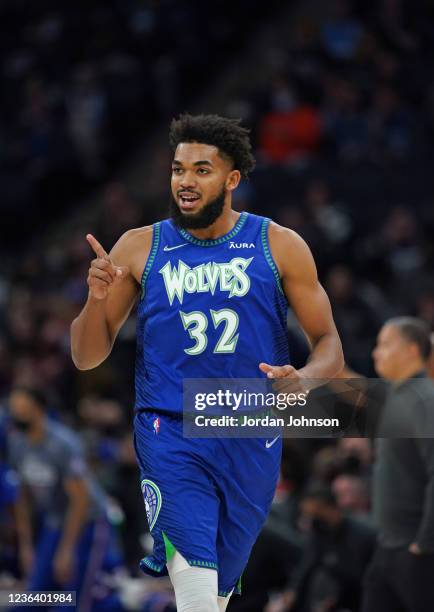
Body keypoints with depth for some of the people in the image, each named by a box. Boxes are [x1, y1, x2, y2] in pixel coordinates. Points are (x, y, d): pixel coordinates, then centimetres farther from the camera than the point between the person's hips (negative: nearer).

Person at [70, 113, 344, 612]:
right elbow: (87, 358, 5)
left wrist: (303, 379, -18)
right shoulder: (140, 248, 3)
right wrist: (96, 297, -15)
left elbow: (328, 343, 4)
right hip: (170, 434, -2)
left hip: (251, 436, 2)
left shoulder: (279, 247, 2)